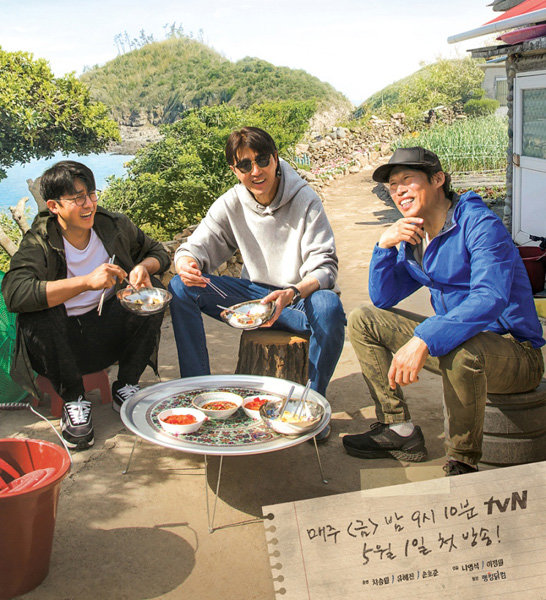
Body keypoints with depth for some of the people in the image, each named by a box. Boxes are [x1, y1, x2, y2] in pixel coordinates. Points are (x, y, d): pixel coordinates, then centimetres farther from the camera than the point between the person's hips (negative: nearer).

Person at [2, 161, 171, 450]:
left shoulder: (113, 225, -5)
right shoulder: (39, 242, -16)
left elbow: (158, 252, 10)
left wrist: (144, 268, -16)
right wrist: (86, 281, -38)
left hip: (107, 327, 3)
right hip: (62, 339, -3)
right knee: (37, 321, -33)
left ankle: (125, 388, -3)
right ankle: (73, 401, -10)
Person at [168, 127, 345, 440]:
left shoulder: (305, 200, -13)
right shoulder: (231, 204, -1)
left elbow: (326, 266, -18)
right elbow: (196, 246, -2)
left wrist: (292, 294, -38)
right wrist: (186, 264, -28)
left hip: (301, 297, -3)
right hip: (255, 295, 4)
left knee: (329, 306, -39)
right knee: (181, 288, -14)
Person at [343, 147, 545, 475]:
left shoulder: (480, 224, -18)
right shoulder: (412, 237, 6)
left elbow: (490, 299, -33)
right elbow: (383, 299, 7)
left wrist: (424, 340, -43)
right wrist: (384, 246, -9)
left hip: (514, 350, -8)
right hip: (453, 334, 8)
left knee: (461, 351, -42)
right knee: (362, 320, 5)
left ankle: (463, 463, -16)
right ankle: (399, 430, 6)